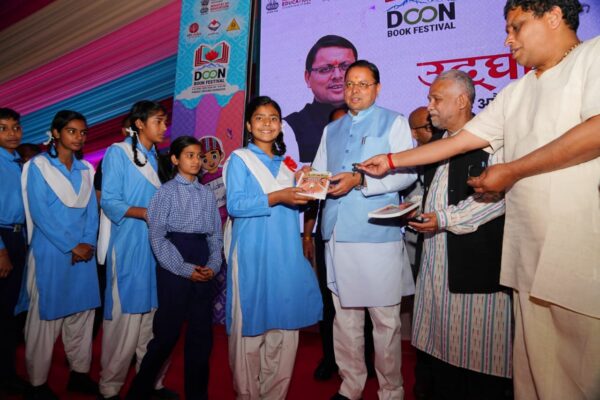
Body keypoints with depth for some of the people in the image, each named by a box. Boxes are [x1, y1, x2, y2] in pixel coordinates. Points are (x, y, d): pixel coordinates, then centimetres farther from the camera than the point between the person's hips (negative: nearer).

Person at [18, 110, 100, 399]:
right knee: (46, 316, 3)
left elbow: (91, 210, 8)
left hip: (83, 251, 5)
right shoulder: (38, 166, -2)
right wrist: (71, 246, -12)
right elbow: (39, 213, -10)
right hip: (50, 251, -4)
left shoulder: (85, 169, 12)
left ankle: (79, 372, 23)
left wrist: (87, 242, -7)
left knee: (82, 313, 10)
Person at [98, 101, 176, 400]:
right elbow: (110, 202, -9)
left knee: (153, 317, 9)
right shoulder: (118, 153, -1)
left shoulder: (157, 158, 18)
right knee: (125, 318, -2)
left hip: (156, 246, 6)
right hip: (129, 247, -6)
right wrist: (145, 213, -22)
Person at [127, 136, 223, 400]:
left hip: (203, 268, 5)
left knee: (202, 331, 10)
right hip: (174, 267, -4)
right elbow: (157, 236, -8)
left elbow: (216, 234, 10)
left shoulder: (207, 194, 11)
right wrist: (184, 269, -13)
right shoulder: (166, 192, -2)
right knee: (167, 332, 2)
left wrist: (213, 265, -5)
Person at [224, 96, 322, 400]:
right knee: (251, 324, 2)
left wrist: (305, 194, -1)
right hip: (253, 254, -5)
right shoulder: (239, 159, 2)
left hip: (286, 254, 5)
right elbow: (234, 205, -11)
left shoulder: (286, 163, 19)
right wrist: (276, 197, -19)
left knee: (286, 324, 8)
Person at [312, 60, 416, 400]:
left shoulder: (394, 122, 6)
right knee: (344, 317, 11)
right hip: (338, 234, 5)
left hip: (378, 235, -4)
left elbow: (407, 172, -5)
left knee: (385, 319, 3)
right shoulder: (331, 130, 21)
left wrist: (360, 180, -16)